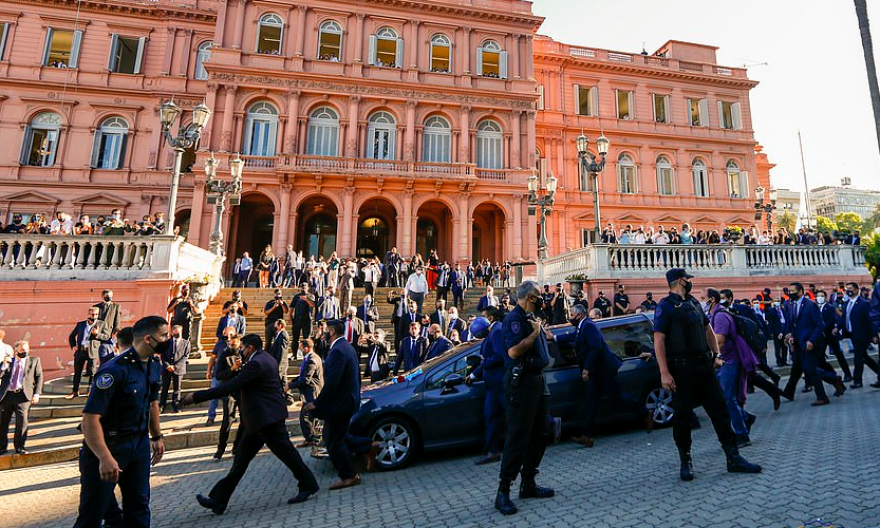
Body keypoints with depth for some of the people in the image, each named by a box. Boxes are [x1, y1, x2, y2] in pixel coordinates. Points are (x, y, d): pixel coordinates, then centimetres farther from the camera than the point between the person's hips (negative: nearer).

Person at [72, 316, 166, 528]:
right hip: (108, 445, -7)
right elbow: (90, 418, -25)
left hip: (140, 444, 7)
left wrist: (157, 436, 17)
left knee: (139, 506, 14)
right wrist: (105, 458, -29)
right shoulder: (115, 370, -24)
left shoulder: (154, 365, 2)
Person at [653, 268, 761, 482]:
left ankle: (733, 458, 20)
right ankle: (686, 462, 17)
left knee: (720, 410, 9)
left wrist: (716, 354, 13)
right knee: (682, 416, 4)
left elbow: (708, 329, 23)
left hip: (704, 365, 7)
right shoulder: (665, 306, -9)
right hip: (681, 369, -7)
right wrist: (664, 373, -21)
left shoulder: (693, 302, 14)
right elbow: (659, 340, -16)